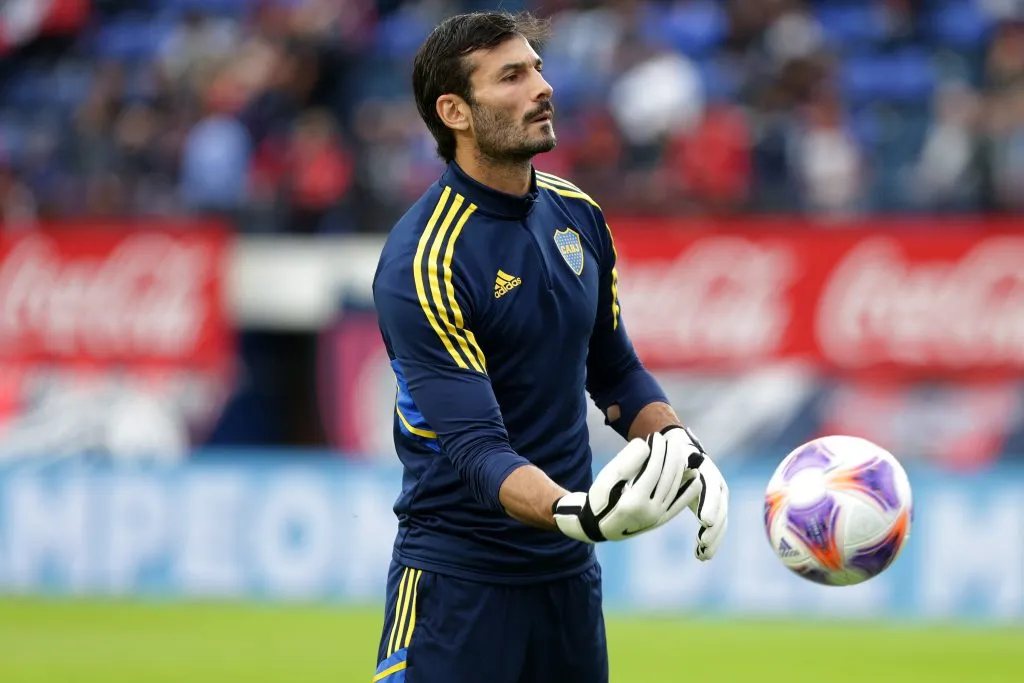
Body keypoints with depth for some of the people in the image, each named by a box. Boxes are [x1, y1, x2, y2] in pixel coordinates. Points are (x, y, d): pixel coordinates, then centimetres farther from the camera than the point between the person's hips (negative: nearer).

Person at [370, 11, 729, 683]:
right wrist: (581, 514, -40)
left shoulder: (576, 213, 4)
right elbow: (476, 447, -24)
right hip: (458, 578, -6)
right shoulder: (422, 262, -18)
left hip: (570, 573, 6)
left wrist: (684, 451, -2)